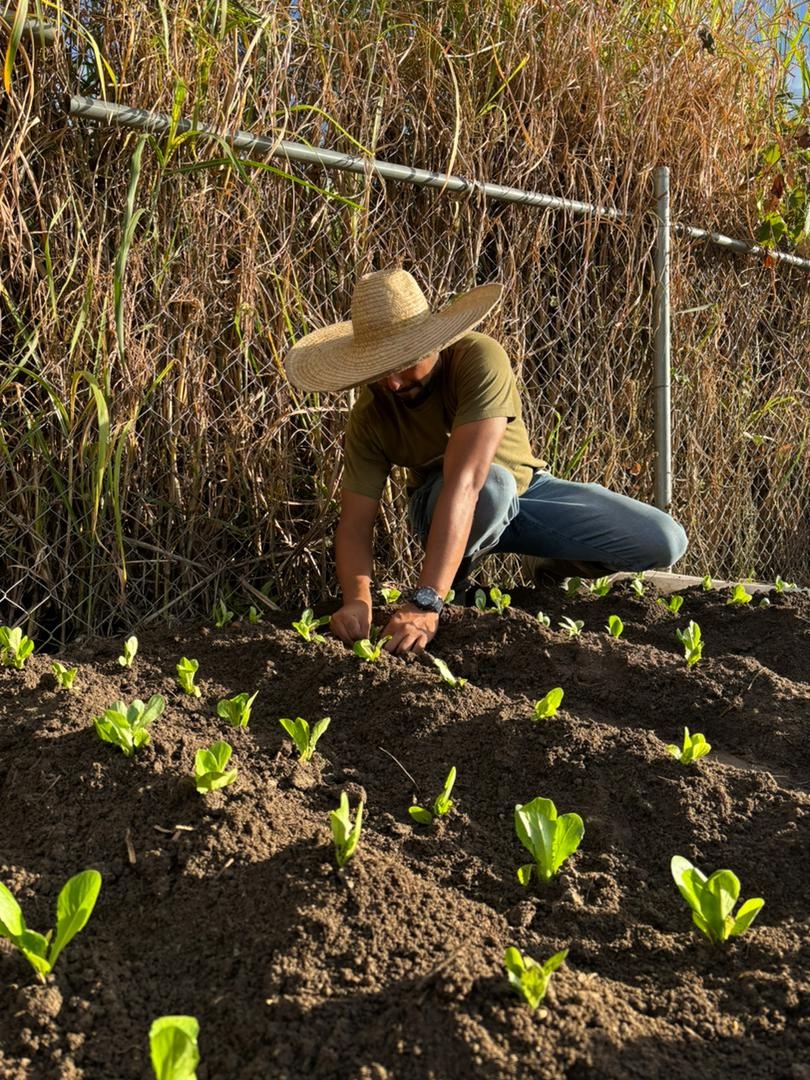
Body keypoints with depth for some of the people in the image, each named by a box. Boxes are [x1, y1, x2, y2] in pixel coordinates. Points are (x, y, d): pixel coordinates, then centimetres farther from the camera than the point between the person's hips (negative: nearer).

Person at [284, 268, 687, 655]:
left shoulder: (479, 358, -34)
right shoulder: (370, 416, -23)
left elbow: (463, 482, -45)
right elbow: (353, 526, -24)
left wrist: (425, 603, -52)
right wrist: (357, 598, -48)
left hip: (526, 488, 1)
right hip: (437, 506, 0)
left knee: (665, 542, -15)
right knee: (492, 484, -40)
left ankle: (549, 562, 13)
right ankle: (452, 573, -8)